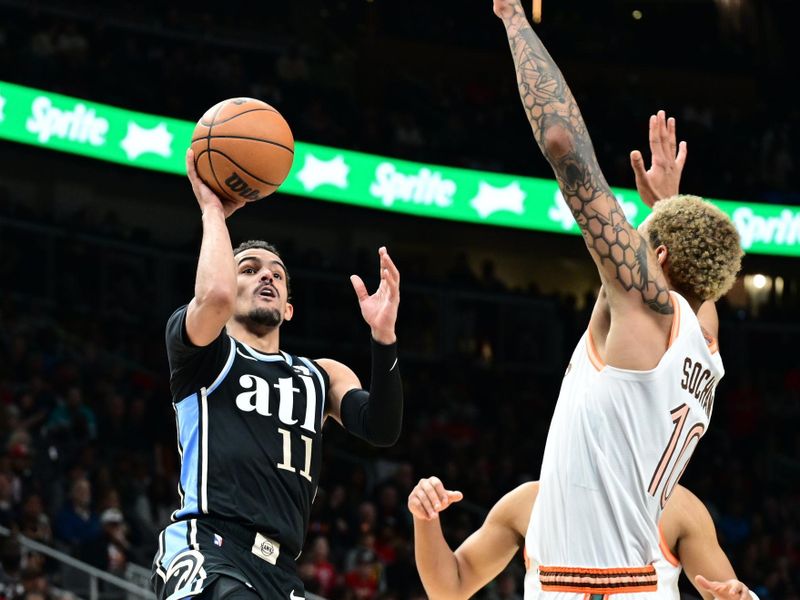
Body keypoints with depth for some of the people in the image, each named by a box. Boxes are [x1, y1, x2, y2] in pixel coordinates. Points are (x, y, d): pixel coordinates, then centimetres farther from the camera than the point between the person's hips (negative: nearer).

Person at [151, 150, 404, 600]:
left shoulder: (322, 376, 26)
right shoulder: (201, 353, 11)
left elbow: (382, 430, 5)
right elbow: (214, 296, -14)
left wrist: (383, 338, -8)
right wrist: (213, 211, 0)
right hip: (208, 550, -7)